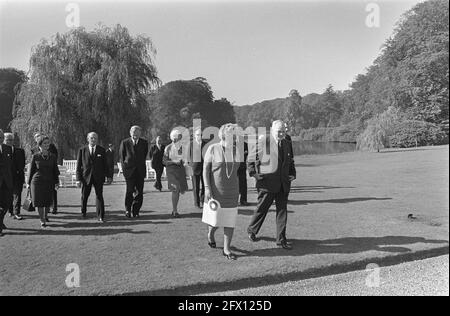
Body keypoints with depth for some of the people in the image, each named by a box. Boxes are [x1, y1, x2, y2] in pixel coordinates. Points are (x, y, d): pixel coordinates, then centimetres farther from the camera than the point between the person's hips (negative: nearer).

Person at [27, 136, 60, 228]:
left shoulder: (53, 156, 5)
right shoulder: (35, 156, -1)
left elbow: (55, 170, 9)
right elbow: (31, 170, 5)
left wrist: (57, 182, 5)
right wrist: (28, 182, 7)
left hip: (49, 182, 2)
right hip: (37, 181, -2)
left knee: (48, 202, 6)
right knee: (39, 202, -2)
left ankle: (45, 216, 34)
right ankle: (42, 221, 11)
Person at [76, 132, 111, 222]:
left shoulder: (102, 150, 4)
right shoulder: (82, 150, 1)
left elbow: (105, 164, 7)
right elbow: (78, 165, 1)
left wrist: (108, 176, 2)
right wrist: (78, 179, -5)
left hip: (98, 177, 0)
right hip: (86, 177, 0)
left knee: (99, 196, -3)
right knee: (84, 196, 10)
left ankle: (100, 216, 1)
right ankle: (83, 212, 32)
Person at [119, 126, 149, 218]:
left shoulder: (144, 143, 9)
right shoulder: (125, 143, 3)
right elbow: (121, 157, 8)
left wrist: (140, 165, 12)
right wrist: (125, 167, 2)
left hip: (140, 170, 2)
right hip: (129, 170, -2)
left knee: (139, 191, 0)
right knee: (130, 190, -8)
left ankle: (136, 211, 10)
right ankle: (127, 210, 6)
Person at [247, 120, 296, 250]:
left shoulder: (286, 144, 11)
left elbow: (290, 161, 24)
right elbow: (250, 160, -2)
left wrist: (293, 174, 10)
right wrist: (254, 174, -10)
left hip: (283, 184, 5)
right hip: (267, 183, -5)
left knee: (282, 211, 5)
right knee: (262, 209, 9)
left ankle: (281, 240, 14)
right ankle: (252, 230, 34)